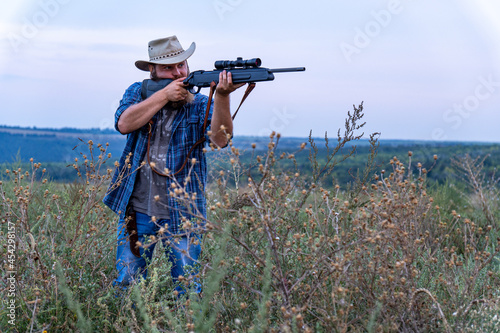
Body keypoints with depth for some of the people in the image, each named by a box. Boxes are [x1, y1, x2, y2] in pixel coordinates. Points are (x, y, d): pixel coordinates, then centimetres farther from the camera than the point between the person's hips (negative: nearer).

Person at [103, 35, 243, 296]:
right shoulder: (138, 92, 7)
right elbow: (124, 124, -12)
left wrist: (222, 95, -34)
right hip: (137, 211, 2)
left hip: (182, 215, -1)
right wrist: (164, 94, -15)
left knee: (188, 287, 4)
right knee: (126, 283, 8)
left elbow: (220, 139, -19)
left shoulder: (201, 105, 0)